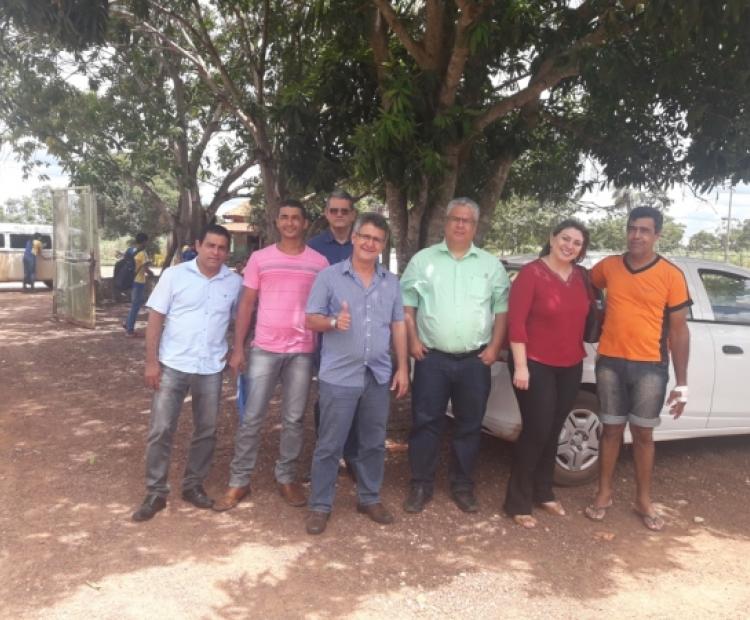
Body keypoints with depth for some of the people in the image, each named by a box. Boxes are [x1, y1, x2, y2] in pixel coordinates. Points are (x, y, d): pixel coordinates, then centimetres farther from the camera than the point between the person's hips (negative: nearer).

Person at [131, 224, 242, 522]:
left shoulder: (235, 282, -1)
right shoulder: (174, 275, -5)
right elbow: (155, 319, -4)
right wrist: (151, 361, -8)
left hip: (211, 369, 2)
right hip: (172, 365, -2)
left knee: (206, 431, 11)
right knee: (160, 430, 1)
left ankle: (193, 485, 28)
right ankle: (155, 493, 14)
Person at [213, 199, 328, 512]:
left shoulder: (319, 263, 3)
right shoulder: (259, 258, 3)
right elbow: (246, 304, 4)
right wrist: (238, 348, -2)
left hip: (303, 351, 0)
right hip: (264, 348, 0)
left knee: (293, 419, 9)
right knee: (251, 418, 3)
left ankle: (286, 477, 23)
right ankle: (239, 481, 14)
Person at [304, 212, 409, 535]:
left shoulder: (391, 282, 10)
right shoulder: (329, 276, -3)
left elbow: (398, 325, 12)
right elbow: (311, 319, -3)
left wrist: (402, 367, 7)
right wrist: (333, 321, -24)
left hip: (378, 375, 4)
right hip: (339, 375, -4)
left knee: (374, 443, 14)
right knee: (329, 445, 2)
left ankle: (369, 498, 30)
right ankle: (320, 505, 15)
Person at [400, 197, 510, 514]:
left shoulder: (491, 265, 7)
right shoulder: (423, 260, 4)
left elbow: (502, 310, 7)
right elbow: (407, 305, 4)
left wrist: (494, 347, -2)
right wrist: (413, 341, -5)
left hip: (475, 360, 2)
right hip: (432, 358, -1)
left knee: (469, 426, 9)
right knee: (425, 422, 3)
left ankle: (462, 486, 24)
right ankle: (421, 485, 16)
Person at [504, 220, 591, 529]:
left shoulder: (580, 277, 7)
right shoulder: (531, 273, -12)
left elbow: (584, 315, 17)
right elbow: (516, 321, -16)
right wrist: (520, 366, -19)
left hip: (571, 367, 6)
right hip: (537, 365, -6)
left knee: (553, 431, 15)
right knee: (536, 431, -4)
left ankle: (543, 493, 31)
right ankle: (517, 502, 10)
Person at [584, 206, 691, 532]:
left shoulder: (671, 275, -5)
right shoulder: (607, 267, 2)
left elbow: (678, 329, -3)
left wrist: (682, 383, -4)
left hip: (650, 367, -1)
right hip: (610, 363, 2)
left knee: (643, 433, 8)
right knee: (611, 429, 11)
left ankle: (643, 500, 25)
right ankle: (604, 493, 26)